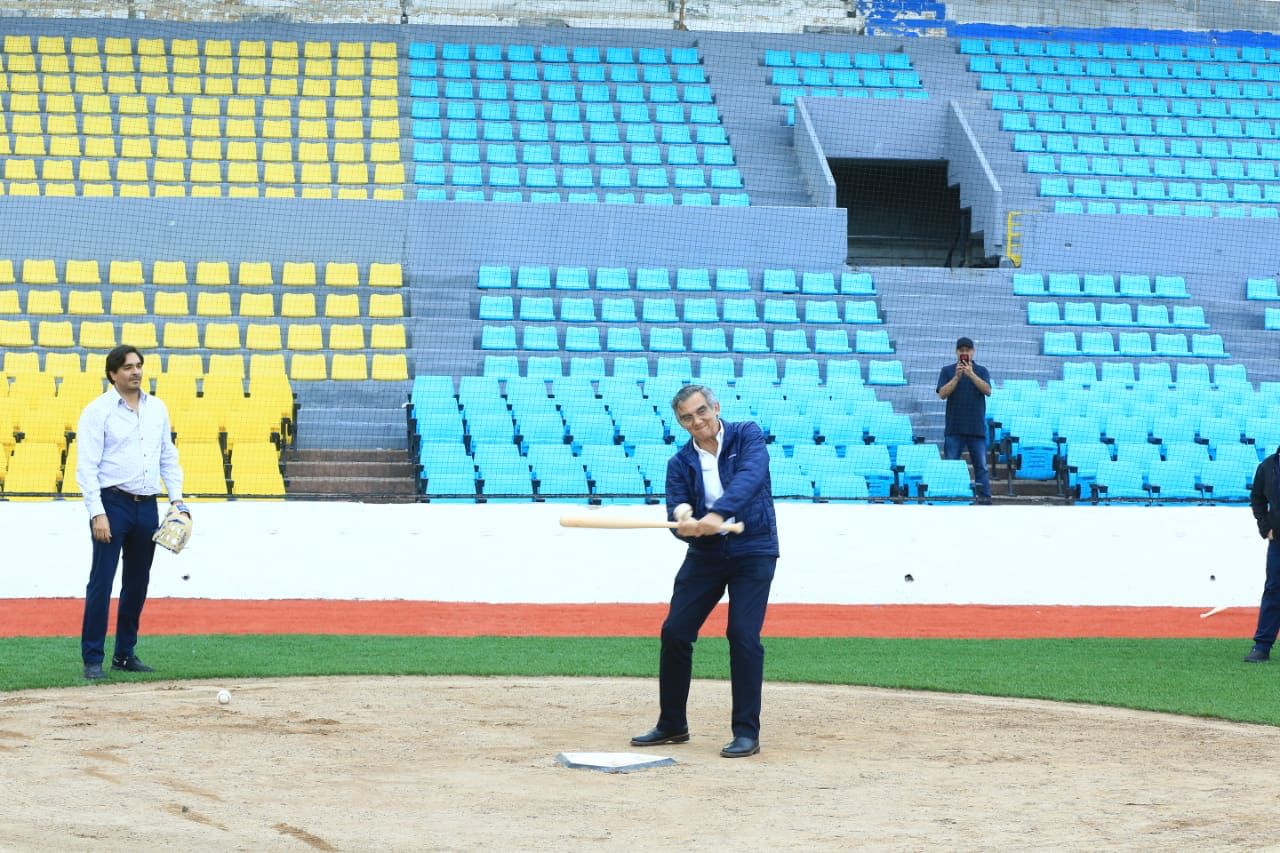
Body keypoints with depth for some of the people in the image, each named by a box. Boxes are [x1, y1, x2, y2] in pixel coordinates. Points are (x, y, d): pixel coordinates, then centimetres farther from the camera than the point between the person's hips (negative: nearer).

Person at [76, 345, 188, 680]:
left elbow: (168, 456, 18)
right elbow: (87, 467, -10)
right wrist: (97, 513, -17)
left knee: (137, 584, 10)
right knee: (101, 583, -7)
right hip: (113, 503, -6)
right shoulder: (97, 411, -6)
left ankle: (125, 655, 18)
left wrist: (177, 498, 6)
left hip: (147, 506, 6)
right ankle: (93, 659, -4)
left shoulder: (157, 408, 12)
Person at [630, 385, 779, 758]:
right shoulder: (681, 463, 1)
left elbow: (750, 475, -27)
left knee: (743, 634, -14)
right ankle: (672, 725, 17)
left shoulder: (747, 436, -8)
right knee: (674, 632, 1)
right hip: (705, 555, 4)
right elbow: (676, 513, -6)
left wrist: (718, 514, -42)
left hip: (753, 551, -4)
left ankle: (747, 731, -7)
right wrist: (685, 526, -32)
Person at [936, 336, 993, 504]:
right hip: (954, 427, 0)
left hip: (976, 427, 0)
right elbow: (942, 394, -6)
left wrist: (971, 374, -21)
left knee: (981, 465, 0)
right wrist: (957, 377, -17)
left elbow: (987, 390, -10)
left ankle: (985, 497, 0)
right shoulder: (947, 371, 5)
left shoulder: (981, 371, 5)